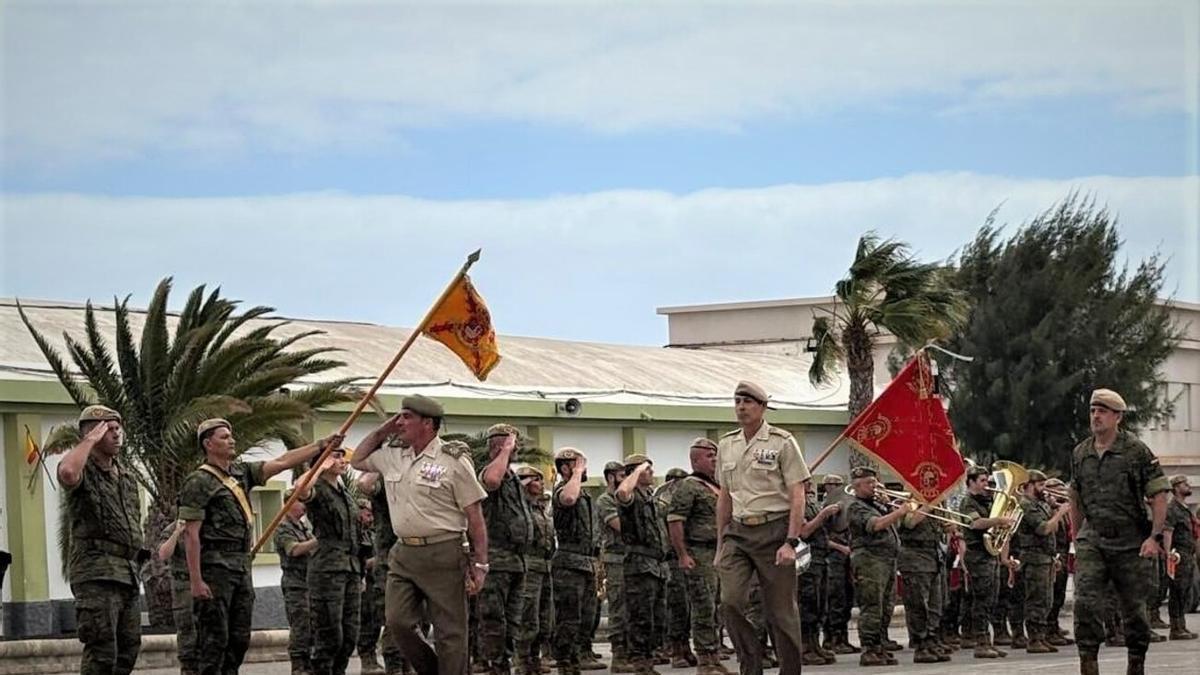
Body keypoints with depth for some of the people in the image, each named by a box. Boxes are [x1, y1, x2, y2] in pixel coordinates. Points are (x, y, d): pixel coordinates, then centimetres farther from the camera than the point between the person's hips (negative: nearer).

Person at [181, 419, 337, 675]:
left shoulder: (241, 472, 16)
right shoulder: (199, 482, -7)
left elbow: (282, 462, 14)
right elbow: (191, 533, -12)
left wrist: (322, 445, 6)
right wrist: (196, 581, -18)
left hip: (242, 565, 8)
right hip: (215, 565, -8)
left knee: (239, 639, 8)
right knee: (215, 640, -8)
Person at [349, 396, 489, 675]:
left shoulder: (453, 461, -7)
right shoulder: (394, 457, 12)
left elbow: (475, 517, -8)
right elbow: (357, 460, 29)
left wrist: (479, 564, -12)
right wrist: (381, 432, 14)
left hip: (442, 556, -6)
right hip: (403, 555, 6)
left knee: (449, 631, -1)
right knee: (397, 622, 0)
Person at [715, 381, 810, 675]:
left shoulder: (782, 442, -4)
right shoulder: (726, 445, 12)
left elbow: (797, 496, -7)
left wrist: (791, 542, -16)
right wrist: (720, 545, 17)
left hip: (773, 530, -4)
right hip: (738, 532, 4)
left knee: (781, 609, -1)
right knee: (730, 600, -11)